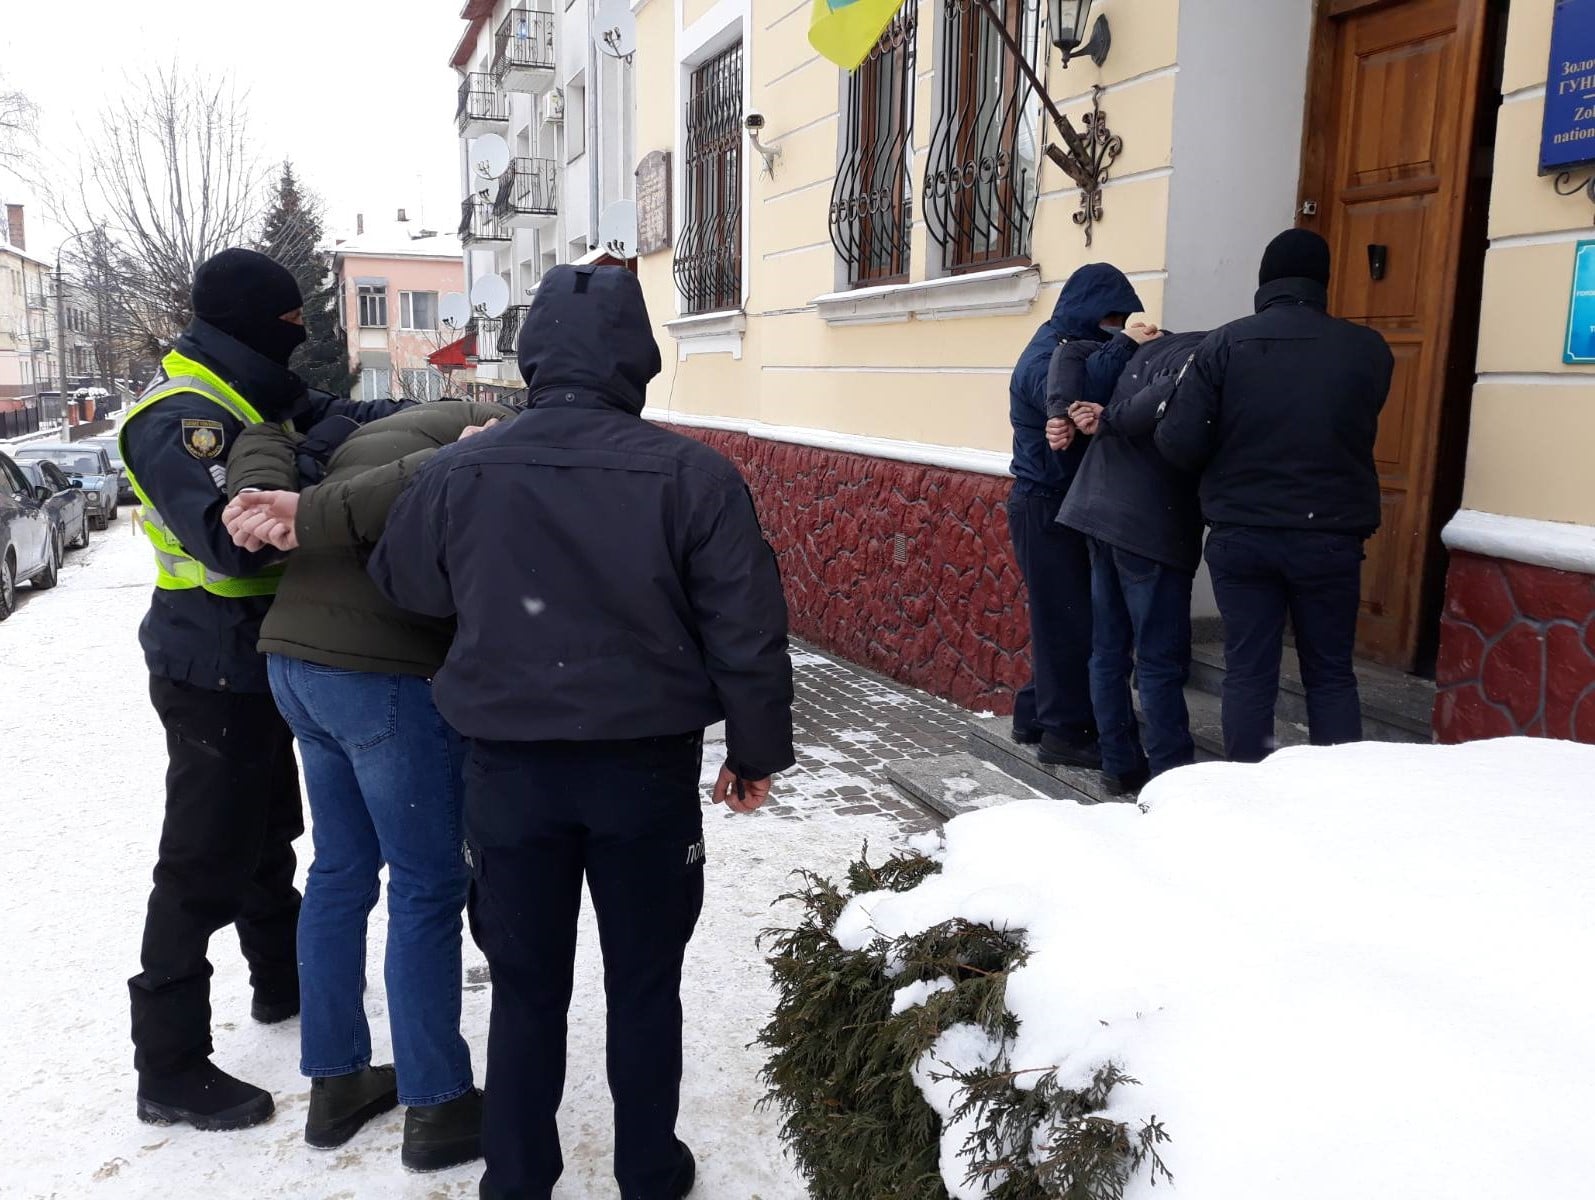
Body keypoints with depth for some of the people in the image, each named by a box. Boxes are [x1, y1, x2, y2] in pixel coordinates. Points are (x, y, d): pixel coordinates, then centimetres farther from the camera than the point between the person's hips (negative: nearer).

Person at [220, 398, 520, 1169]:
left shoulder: (388, 430, 23)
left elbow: (267, 439, 13)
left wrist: (262, 500, -5)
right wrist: (309, 518, -21)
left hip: (295, 661, 9)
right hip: (381, 673, -8)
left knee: (341, 869, 19)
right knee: (428, 886, 5)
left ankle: (335, 1083, 31)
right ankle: (437, 1108, 17)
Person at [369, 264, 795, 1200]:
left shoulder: (461, 472, -6)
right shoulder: (693, 474, -12)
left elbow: (404, 586, 11)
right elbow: (748, 631, -9)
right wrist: (757, 750, 4)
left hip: (511, 764, 2)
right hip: (648, 765, -1)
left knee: (527, 988, 17)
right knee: (645, 984, 16)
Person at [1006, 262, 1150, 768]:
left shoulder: (1074, 349, 16)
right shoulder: (1046, 357, -13)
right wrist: (1122, 346, -29)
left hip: (1065, 504, 9)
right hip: (1044, 506, -9)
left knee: (1061, 617, 11)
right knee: (1067, 618, -7)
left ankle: (1034, 716, 19)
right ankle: (1066, 731, -1)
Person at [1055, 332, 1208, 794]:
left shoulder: (1153, 348, 16)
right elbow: (1175, 394, -32)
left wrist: (1064, 410, 6)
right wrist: (1109, 422, -17)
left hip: (1100, 510, 9)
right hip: (1153, 526, -8)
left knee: (1109, 650, 12)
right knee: (1161, 662, -1)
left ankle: (1120, 765, 22)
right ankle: (1171, 778, 5)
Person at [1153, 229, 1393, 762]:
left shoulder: (1224, 343, -5)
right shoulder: (1367, 349, -1)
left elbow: (1181, 444, -9)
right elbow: (1359, 431, 12)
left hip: (1241, 536, 0)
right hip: (1329, 537, 1)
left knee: (1249, 674, 7)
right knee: (1331, 676, 12)